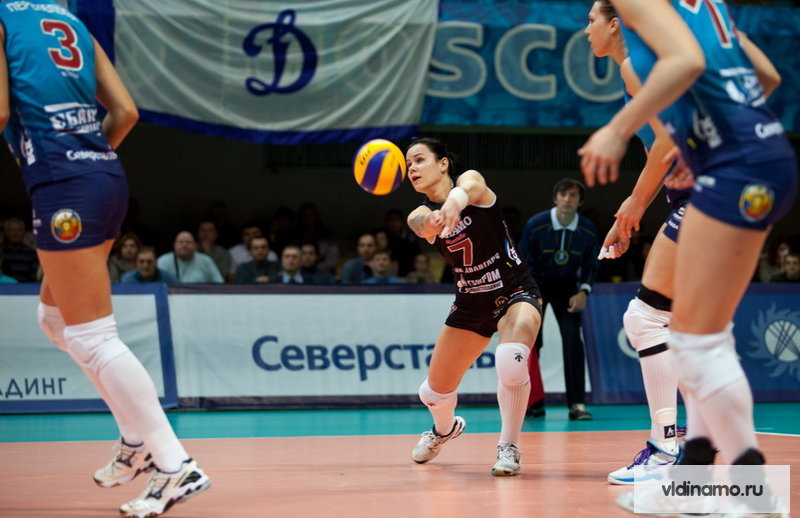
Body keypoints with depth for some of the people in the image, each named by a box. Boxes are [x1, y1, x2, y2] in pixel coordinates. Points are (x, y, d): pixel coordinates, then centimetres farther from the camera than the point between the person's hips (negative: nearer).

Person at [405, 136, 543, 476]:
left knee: (510, 360, -34)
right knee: (434, 392, 8)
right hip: (471, 303, 5)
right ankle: (445, 428, 46)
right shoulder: (419, 216, -3)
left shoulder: (471, 179, -13)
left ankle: (508, 447, -13)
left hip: (515, 292, -5)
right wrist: (435, 221, -56)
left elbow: (466, 188, -40)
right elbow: (426, 227, -30)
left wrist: (455, 200, -65)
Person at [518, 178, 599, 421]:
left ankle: (577, 404, -13)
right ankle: (534, 402, 14)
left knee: (572, 339, -15)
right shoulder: (535, 225, -18)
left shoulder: (588, 230, -11)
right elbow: (523, 262, -11)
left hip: (567, 285, 1)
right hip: (536, 282, -1)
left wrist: (583, 292, -12)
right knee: (531, 341, -2)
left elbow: (590, 266, 3)